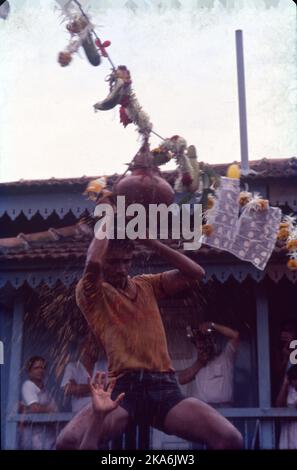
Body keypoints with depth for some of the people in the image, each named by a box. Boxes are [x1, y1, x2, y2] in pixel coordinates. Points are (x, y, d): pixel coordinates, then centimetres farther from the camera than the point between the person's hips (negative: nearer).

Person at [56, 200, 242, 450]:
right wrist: (109, 221, 2)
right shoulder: (91, 294, 7)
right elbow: (93, 263, -15)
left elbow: (196, 273, 13)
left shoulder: (147, 285, 22)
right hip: (123, 387, -4)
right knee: (69, 441, -34)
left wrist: (149, 240, 9)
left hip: (165, 387, 4)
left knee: (231, 440, -20)